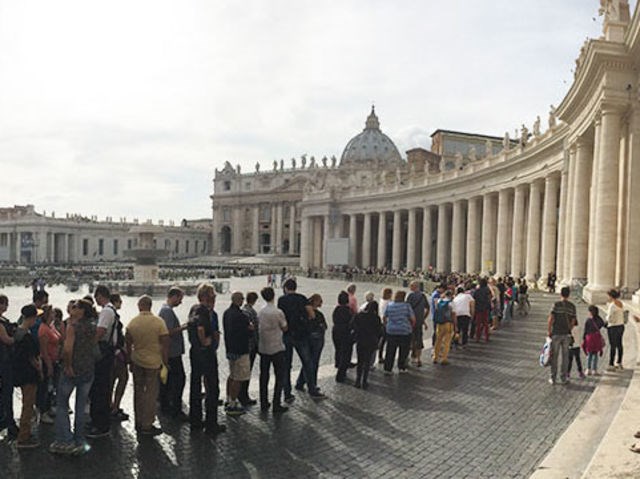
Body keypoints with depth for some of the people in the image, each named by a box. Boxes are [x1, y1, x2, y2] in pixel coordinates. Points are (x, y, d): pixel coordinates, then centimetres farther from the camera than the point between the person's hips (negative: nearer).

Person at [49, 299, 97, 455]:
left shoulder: (72, 326, -14)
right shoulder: (93, 327, 3)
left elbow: (67, 349, -25)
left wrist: (68, 365, -12)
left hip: (71, 371, -5)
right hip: (88, 370, 5)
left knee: (62, 405, 11)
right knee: (81, 407, 13)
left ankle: (65, 441, 9)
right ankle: (79, 442, 19)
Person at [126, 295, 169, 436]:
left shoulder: (132, 322, -3)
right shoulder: (159, 322, -13)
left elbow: (128, 344, 5)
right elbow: (165, 344, -12)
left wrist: (130, 358, 19)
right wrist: (165, 362, -1)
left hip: (137, 362, 4)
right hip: (153, 362, -4)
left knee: (138, 392, 16)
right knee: (151, 394, 4)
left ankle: (138, 423, 26)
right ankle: (147, 426, 8)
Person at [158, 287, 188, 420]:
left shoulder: (164, 309, 16)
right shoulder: (167, 311, -17)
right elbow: (169, 332, -23)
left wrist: (181, 327, 15)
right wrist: (183, 327, -13)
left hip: (166, 352, 11)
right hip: (173, 352, -11)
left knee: (167, 378, 17)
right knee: (179, 379, -8)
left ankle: (165, 405, 26)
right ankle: (176, 410, -5)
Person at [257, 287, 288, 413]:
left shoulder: (261, 312, 2)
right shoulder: (278, 312, -16)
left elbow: (259, 327, 8)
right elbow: (284, 328, -4)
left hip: (263, 349, 6)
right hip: (277, 348, -6)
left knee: (264, 375, 13)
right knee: (280, 377, 4)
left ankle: (263, 403, 19)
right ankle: (276, 405, 3)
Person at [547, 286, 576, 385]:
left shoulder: (557, 304, -9)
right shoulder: (572, 306, 1)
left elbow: (550, 319, -13)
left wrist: (548, 330, -2)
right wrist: (569, 330, 16)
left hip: (556, 333, -3)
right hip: (566, 334, 3)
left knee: (554, 356, 4)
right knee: (565, 356, 11)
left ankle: (553, 378, 9)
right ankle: (563, 378, 15)